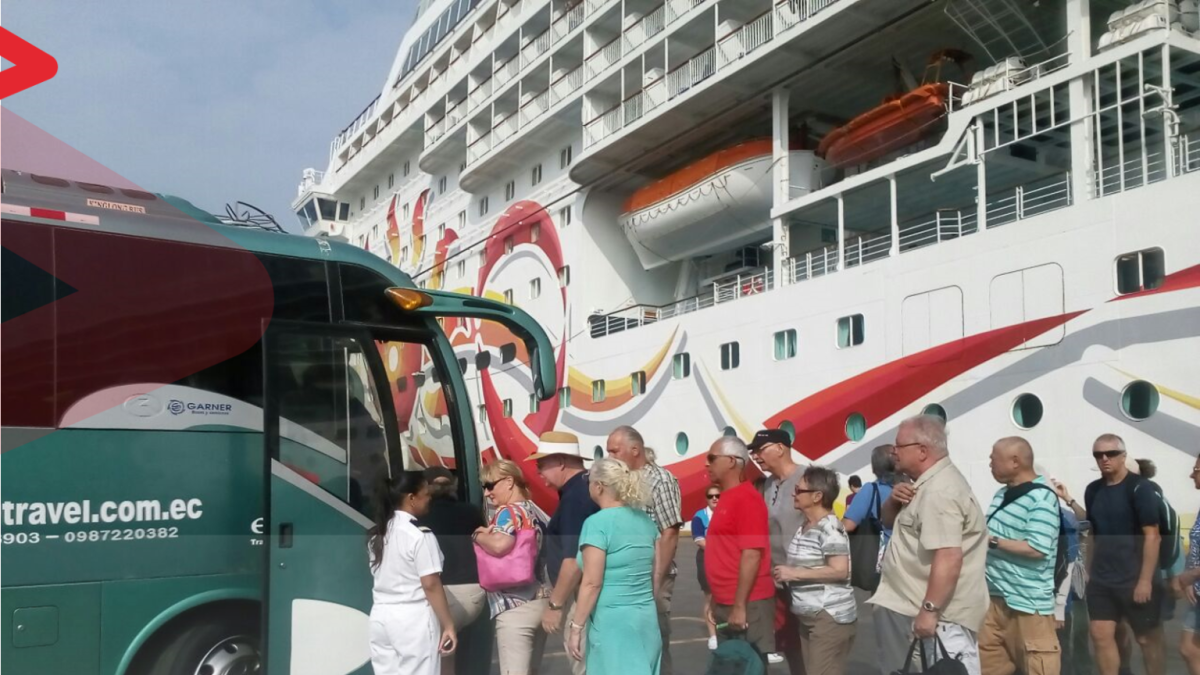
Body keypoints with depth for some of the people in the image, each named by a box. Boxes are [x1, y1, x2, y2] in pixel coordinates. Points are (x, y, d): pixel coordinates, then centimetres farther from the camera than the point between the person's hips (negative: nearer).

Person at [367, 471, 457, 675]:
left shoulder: (377, 535, 10)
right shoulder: (420, 535, -14)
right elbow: (431, 585, -16)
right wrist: (448, 625, -11)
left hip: (381, 618, 7)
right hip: (414, 619, -7)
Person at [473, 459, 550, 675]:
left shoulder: (508, 511, -12)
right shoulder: (536, 510, 14)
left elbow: (500, 545, -31)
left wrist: (478, 535, -10)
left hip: (515, 606, -9)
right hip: (540, 601, 9)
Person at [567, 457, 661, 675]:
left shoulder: (598, 523, -12)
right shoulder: (646, 521, 9)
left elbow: (592, 583, -15)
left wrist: (576, 627, -9)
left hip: (613, 621, -7)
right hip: (646, 619, 7)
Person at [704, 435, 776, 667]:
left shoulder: (747, 498, -15)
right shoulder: (727, 498, 14)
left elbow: (751, 555, -21)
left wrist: (740, 606, -22)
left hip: (746, 605, -9)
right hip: (726, 605, 9)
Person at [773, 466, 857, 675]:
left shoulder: (830, 527, -16)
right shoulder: (805, 526, 13)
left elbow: (840, 571, -24)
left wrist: (795, 574, -19)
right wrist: (786, 573, 9)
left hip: (830, 617, -10)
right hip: (809, 617, 10)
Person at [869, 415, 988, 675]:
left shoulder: (939, 491, -21)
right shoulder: (929, 483, 13)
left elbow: (949, 558, -29)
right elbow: (889, 522, 22)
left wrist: (929, 610, -28)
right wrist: (894, 501, 0)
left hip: (941, 615, -11)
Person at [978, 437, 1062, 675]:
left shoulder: (1041, 498, -15)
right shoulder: (1002, 494, 11)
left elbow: (1037, 549, -23)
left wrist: (993, 541, -17)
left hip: (1028, 602, -8)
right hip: (996, 596, 8)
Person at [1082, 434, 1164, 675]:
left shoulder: (1139, 488, -12)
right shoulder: (1093, 490, 6)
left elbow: (1152, 535, -15)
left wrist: (1145, 580, -18)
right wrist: (1089, 569, 10)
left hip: (1134, 580, -5)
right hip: (1101, 580, 5)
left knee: (1148, 639, 8)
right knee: (1101, 635, 5)